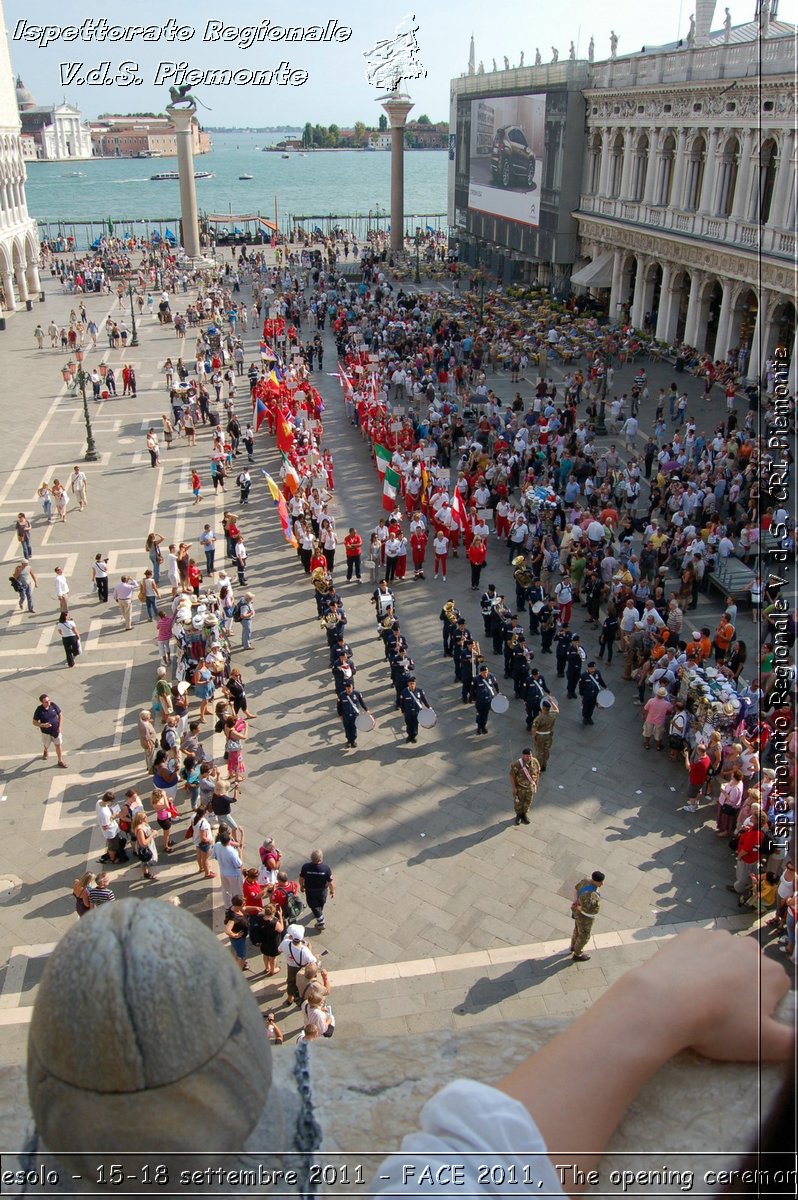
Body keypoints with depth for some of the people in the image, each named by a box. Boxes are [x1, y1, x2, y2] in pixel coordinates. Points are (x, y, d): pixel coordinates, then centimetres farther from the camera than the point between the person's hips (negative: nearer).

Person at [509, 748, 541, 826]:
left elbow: (537, 773, 0)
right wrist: (513, 787, -16)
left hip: (530, 787, 3)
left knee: (528, 802, 21)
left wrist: (536, 784, 6)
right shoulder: (517, 764, -29)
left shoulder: (535, 762, -16)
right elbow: (512, 775, -20)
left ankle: (524, 814, 46)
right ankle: (518, 815, 43)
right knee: (518, 802, 17)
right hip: (519, 787, -3)